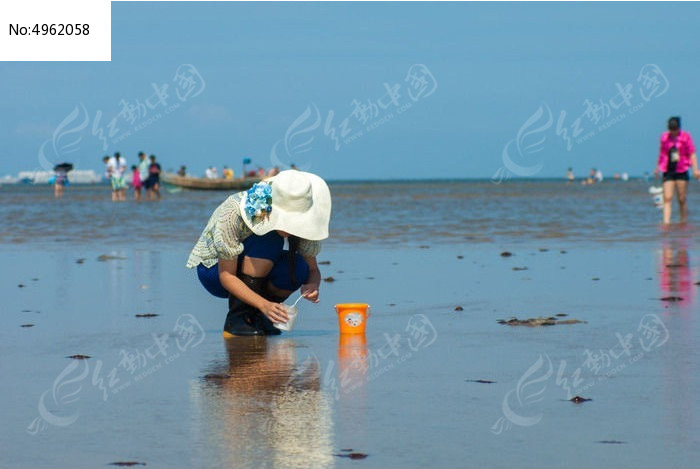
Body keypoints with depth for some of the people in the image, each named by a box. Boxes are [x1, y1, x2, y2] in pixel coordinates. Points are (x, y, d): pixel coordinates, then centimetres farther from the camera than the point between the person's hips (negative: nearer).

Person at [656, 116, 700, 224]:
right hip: (668, 171, 2)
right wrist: (658, 168, 21)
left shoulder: (685, 136, 0)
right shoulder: (665, 137, 7)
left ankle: (684, 221, 14)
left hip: (681, 171, -1)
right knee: (667, 198, -9)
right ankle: (666, 222, -14)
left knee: (682, 199, 3)